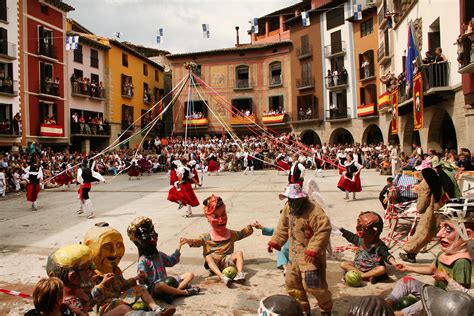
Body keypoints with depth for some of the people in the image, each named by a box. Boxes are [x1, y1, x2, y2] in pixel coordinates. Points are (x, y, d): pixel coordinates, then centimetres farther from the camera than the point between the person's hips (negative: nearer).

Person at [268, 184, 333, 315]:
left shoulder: (313, 210, -23)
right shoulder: (288, 207, 2)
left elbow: (324, 229, -27)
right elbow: (283, 226, 13)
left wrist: (313, 250, -30)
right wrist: (274, 242, 7)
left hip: (311, 254, -8)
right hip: (295, 252, 8)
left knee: (312, 284, -6)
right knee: (291, 282, 13)